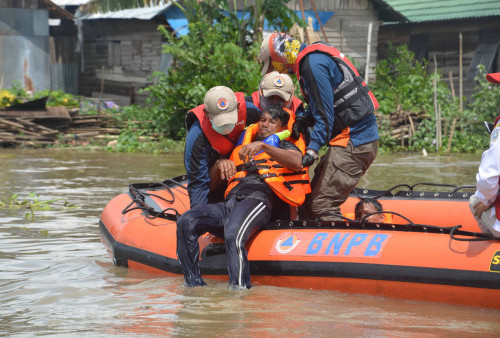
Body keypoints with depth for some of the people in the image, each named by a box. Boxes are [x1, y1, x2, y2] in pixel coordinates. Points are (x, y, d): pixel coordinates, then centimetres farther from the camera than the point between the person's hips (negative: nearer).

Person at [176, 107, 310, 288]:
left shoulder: (285, 146, 22)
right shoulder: (243, 147, 37)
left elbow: (296, 162, -5)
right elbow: (213, 176, 32)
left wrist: (263, 146, -15)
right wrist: (221, 163, 8)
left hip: (257, 199, -5)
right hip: (229, 203, 5)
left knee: (234, 235, -38)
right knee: (186, 221, -21)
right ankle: (193, 285, -20)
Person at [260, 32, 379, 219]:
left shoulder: (313, 65, -14)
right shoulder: (312, 59, 18)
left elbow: (325, 115, -19)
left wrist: (312, 150, -21)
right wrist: (304, 119, 4)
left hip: (353, 143, -11)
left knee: (321, 204, -15)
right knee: (313, 198, 10)